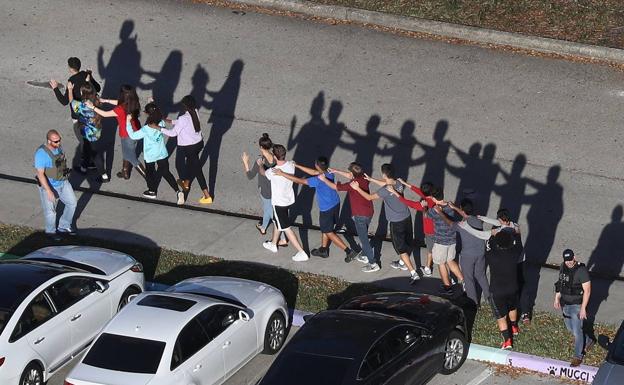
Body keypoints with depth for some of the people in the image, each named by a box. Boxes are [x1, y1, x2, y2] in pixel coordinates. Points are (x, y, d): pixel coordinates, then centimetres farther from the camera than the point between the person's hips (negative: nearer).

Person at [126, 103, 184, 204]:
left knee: (149, 173, 22)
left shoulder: (145, 129, -28)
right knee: (166, 173, 14)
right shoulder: (161, 124, -16)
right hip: (162, 154, 4)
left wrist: (128, 122, -12)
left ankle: (152, 192, 40)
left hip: (150, 156, -4)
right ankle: (178, 191, 0)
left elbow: (133, 135, -17)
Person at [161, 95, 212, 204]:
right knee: (190, 163, 31)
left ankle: (207, 196, 9)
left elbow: (173, 133, -21)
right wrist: (170, 121, 13)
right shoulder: (195, 113, -8)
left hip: (188, 148, -7)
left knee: (197, 169, 3)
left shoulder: (184, 118, -30)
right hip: (199, 143, 7)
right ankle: (186, 183, 55)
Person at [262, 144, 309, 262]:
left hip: (279, 203, -7)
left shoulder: (273, 172, -31)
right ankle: (273, 244, 48)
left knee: (286, 228, 4)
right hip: (289, 199, 7)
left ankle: (301, 253, 6)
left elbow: (263, 173, -6)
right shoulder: (291, 165, -13)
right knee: (277, 221, 28)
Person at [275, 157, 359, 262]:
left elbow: (299, 181, -24)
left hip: (326, 210, -8)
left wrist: (282, 173, -17)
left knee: (329, 233, 7)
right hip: (336, 205, 8)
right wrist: (296, 165, 9)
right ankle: (323, 250, 42)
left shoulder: (318, 180, -30)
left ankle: (349, 252, 4)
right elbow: (313, 172, 7)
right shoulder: (329, 174, -7)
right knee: (325, 229, 26)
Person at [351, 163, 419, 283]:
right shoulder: (398, 183, -5)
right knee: (407, 243, 24)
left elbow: (370, 197, -11)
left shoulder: (385, 190, -26)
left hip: (396, 222, -7)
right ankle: (403, 263, 48)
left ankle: (413, 273, -4)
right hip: (407, 217, 7)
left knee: (401, 248, 1)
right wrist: (371, 179, 24)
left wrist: (357, 188, 3)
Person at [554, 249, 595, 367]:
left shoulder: (581, 271, -22)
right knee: (570, 328, 20)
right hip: (565, 304, 7)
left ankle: (578, 356, 18)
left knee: (577, 332, 2)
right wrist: (557, 299, 11)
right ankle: (588, 342, 43)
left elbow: (587, 290, -20)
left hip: (577, 305, -7)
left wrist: (583, 308, -21)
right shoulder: (563, 268, -1)